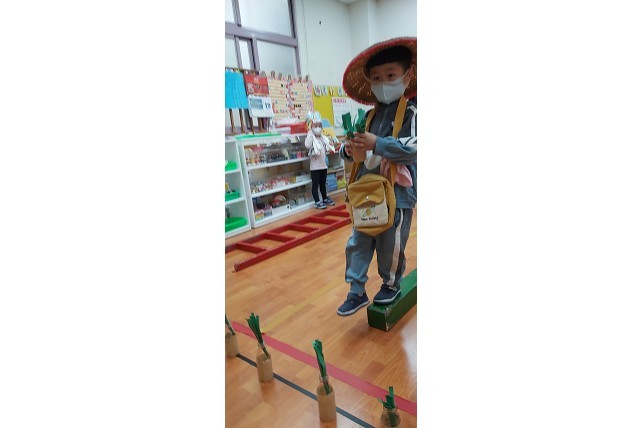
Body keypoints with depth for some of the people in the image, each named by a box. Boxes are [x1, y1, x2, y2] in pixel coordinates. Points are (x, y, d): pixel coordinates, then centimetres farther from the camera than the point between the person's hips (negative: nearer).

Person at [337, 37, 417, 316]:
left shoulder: (411, 112, -5)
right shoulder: (370, 117, 12)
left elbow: (412, 147, -20)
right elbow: (352, 153, 15)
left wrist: (377, 144, -28)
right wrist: (348, 150, -8)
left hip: (396, 195, -5)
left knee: (390, 246, 8)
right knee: (358, 244, 9)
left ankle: (391, 285, 34)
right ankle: (357, 292, 22)